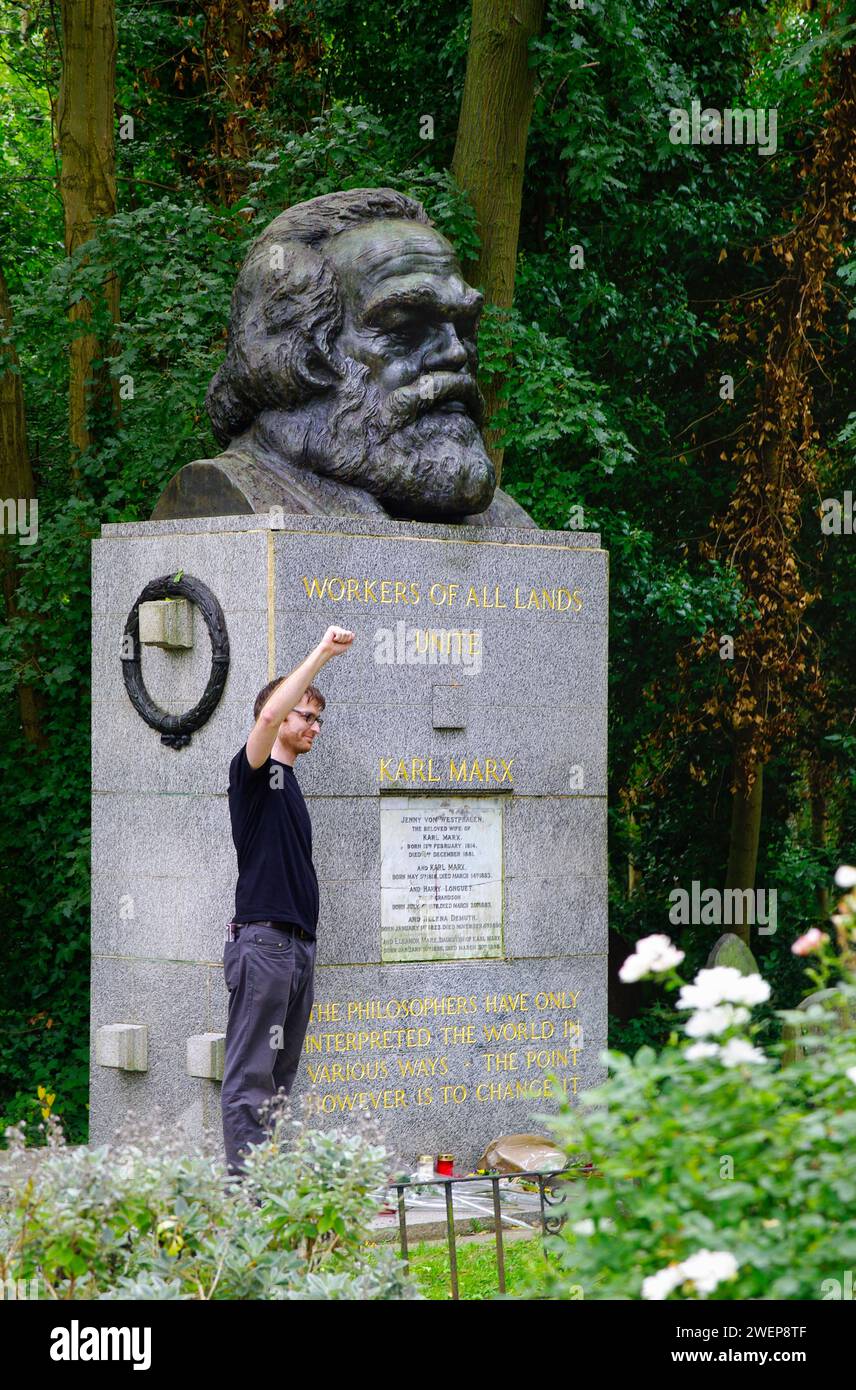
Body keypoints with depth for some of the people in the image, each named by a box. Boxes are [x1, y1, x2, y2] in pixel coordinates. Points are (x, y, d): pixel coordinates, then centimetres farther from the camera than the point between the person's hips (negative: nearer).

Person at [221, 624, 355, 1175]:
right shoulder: (255, 772, -3)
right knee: (250, 1077, -9)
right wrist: (321, 654, -21)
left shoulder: (290, 784, 22)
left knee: (280, 1076, 10)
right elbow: (269, 716, -23)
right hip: (263, 940, -9)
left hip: (299, 944, 9)